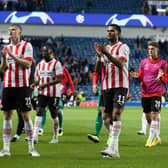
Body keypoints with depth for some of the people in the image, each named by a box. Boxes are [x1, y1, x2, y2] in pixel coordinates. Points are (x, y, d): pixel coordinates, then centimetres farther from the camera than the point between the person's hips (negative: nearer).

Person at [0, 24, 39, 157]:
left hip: (22, 86, -5)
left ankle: (31, 147, 3)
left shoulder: (26, 46, -2)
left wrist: (12, 55, -16)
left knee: (26, 115, -3)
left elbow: (27, 64, -14)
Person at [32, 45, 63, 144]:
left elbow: (59, 79, -17)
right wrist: (34, 84, -3)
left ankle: (55, 137, 19)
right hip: (42, 93, 4)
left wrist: (45, 85, -25)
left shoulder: (56, 64, -9)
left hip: (54, 94, -4)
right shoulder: (40, 64, 11)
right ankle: (35, 136, -18)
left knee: (54, 115, 6)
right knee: (39, 112, -10)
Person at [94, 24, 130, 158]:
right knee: (110, 117, 5)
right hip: (107, 86, 7)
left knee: (116, 114, -17)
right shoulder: (105, 48, 18)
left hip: (120, 85, -7)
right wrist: (99, 56, -2)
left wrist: (107, 54, -25)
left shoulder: (123, 47, -1)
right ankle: (114, 150, 8)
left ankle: (112, 148, -25)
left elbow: (120, 64, -18)